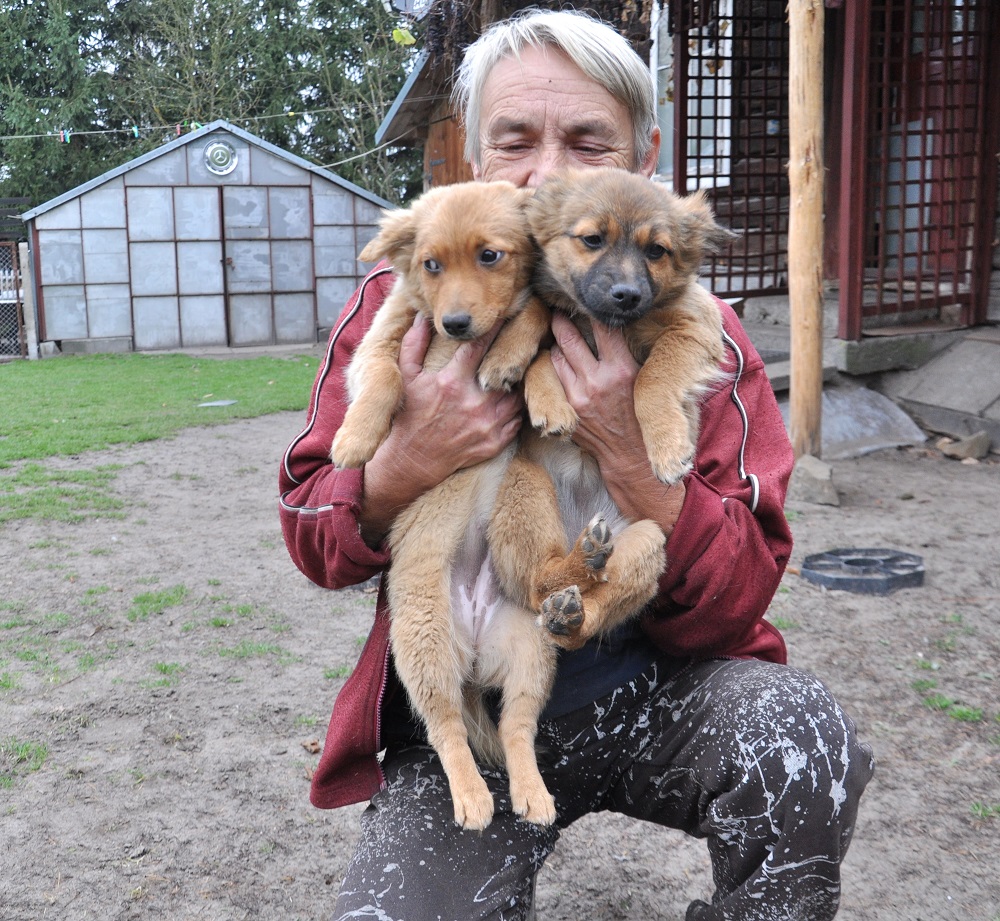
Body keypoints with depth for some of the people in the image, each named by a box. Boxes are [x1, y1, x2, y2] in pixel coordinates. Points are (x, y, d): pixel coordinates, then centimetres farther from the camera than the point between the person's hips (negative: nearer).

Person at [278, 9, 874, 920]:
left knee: (799, 729, -29)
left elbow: (733, 607, -12)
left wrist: (628, 457, -29)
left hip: (654, 697, 0)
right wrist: (405, 463, -23)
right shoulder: (401, 303, -4)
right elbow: (311, 539, -1)